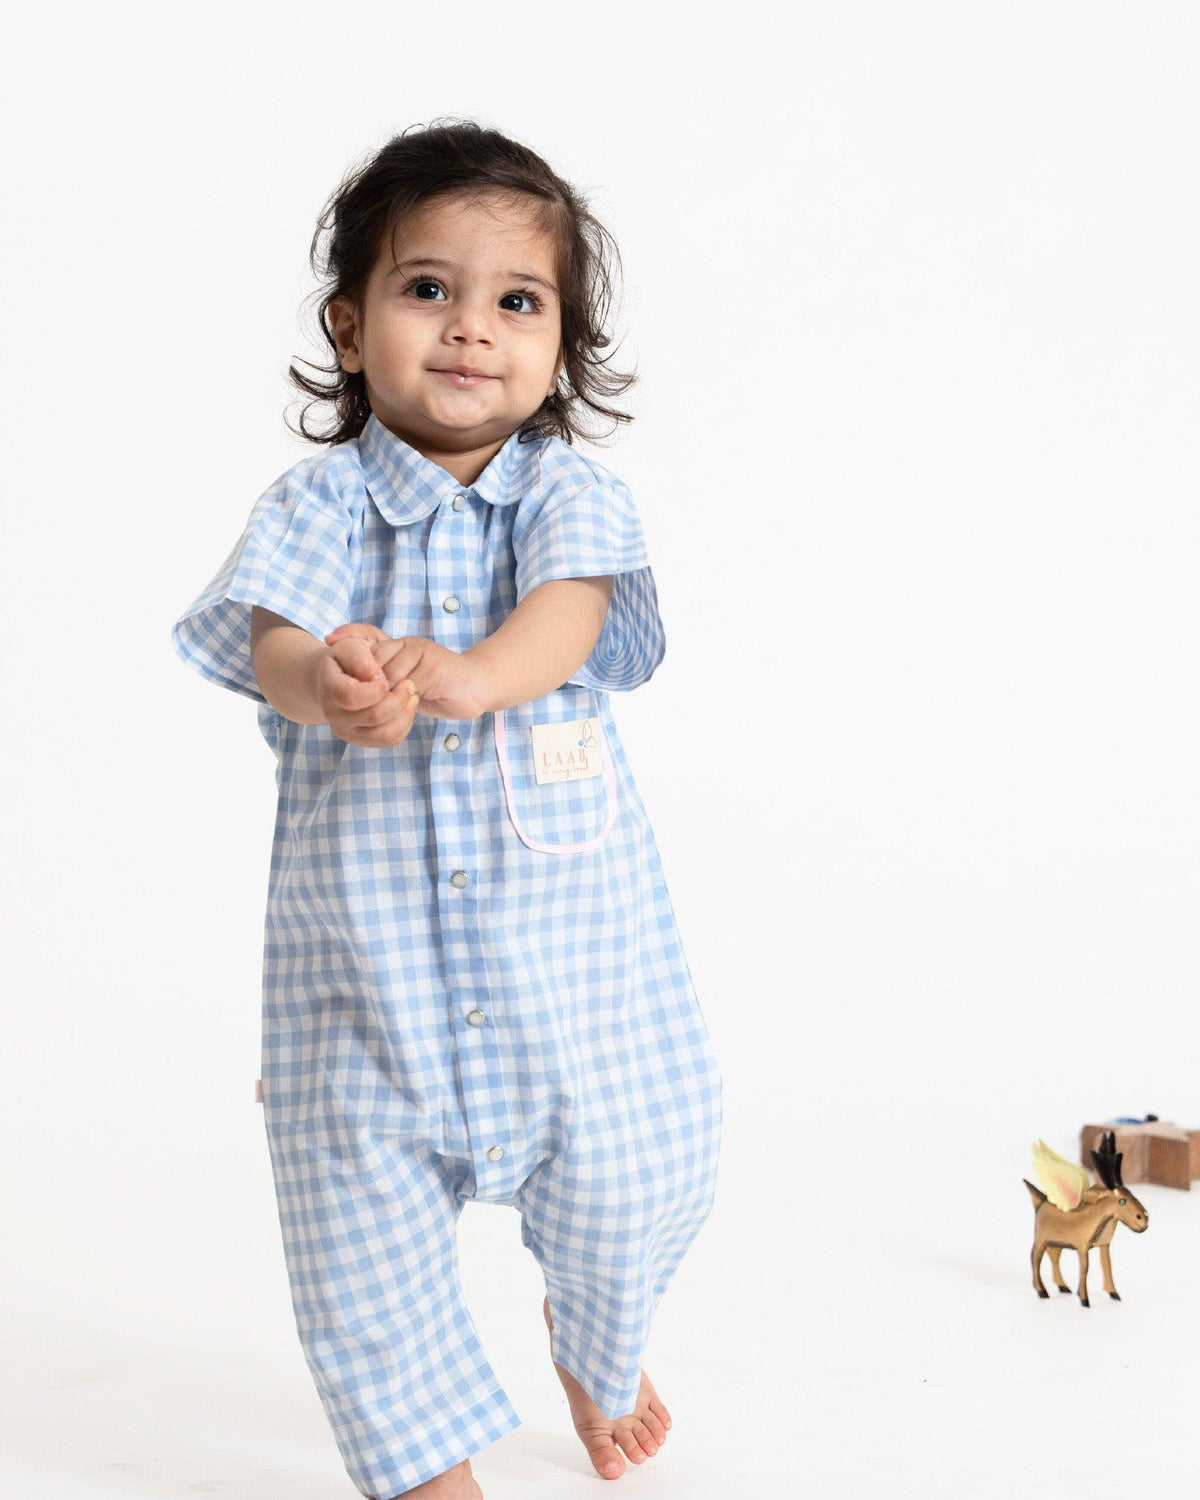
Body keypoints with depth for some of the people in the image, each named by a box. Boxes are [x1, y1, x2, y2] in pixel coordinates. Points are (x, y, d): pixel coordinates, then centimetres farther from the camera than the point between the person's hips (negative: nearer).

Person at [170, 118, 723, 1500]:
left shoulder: (570, 495, -1)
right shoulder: (315, 503, -1)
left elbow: (567, 616, -20)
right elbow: (271, 635, -17)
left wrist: (466, 673, -43)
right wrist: (329, 682, -42)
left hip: (569, 932, 0)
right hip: (361, 935, 0)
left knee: (631, 1179, 9)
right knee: (359, 1224, 6)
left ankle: (596, 1354, 45)